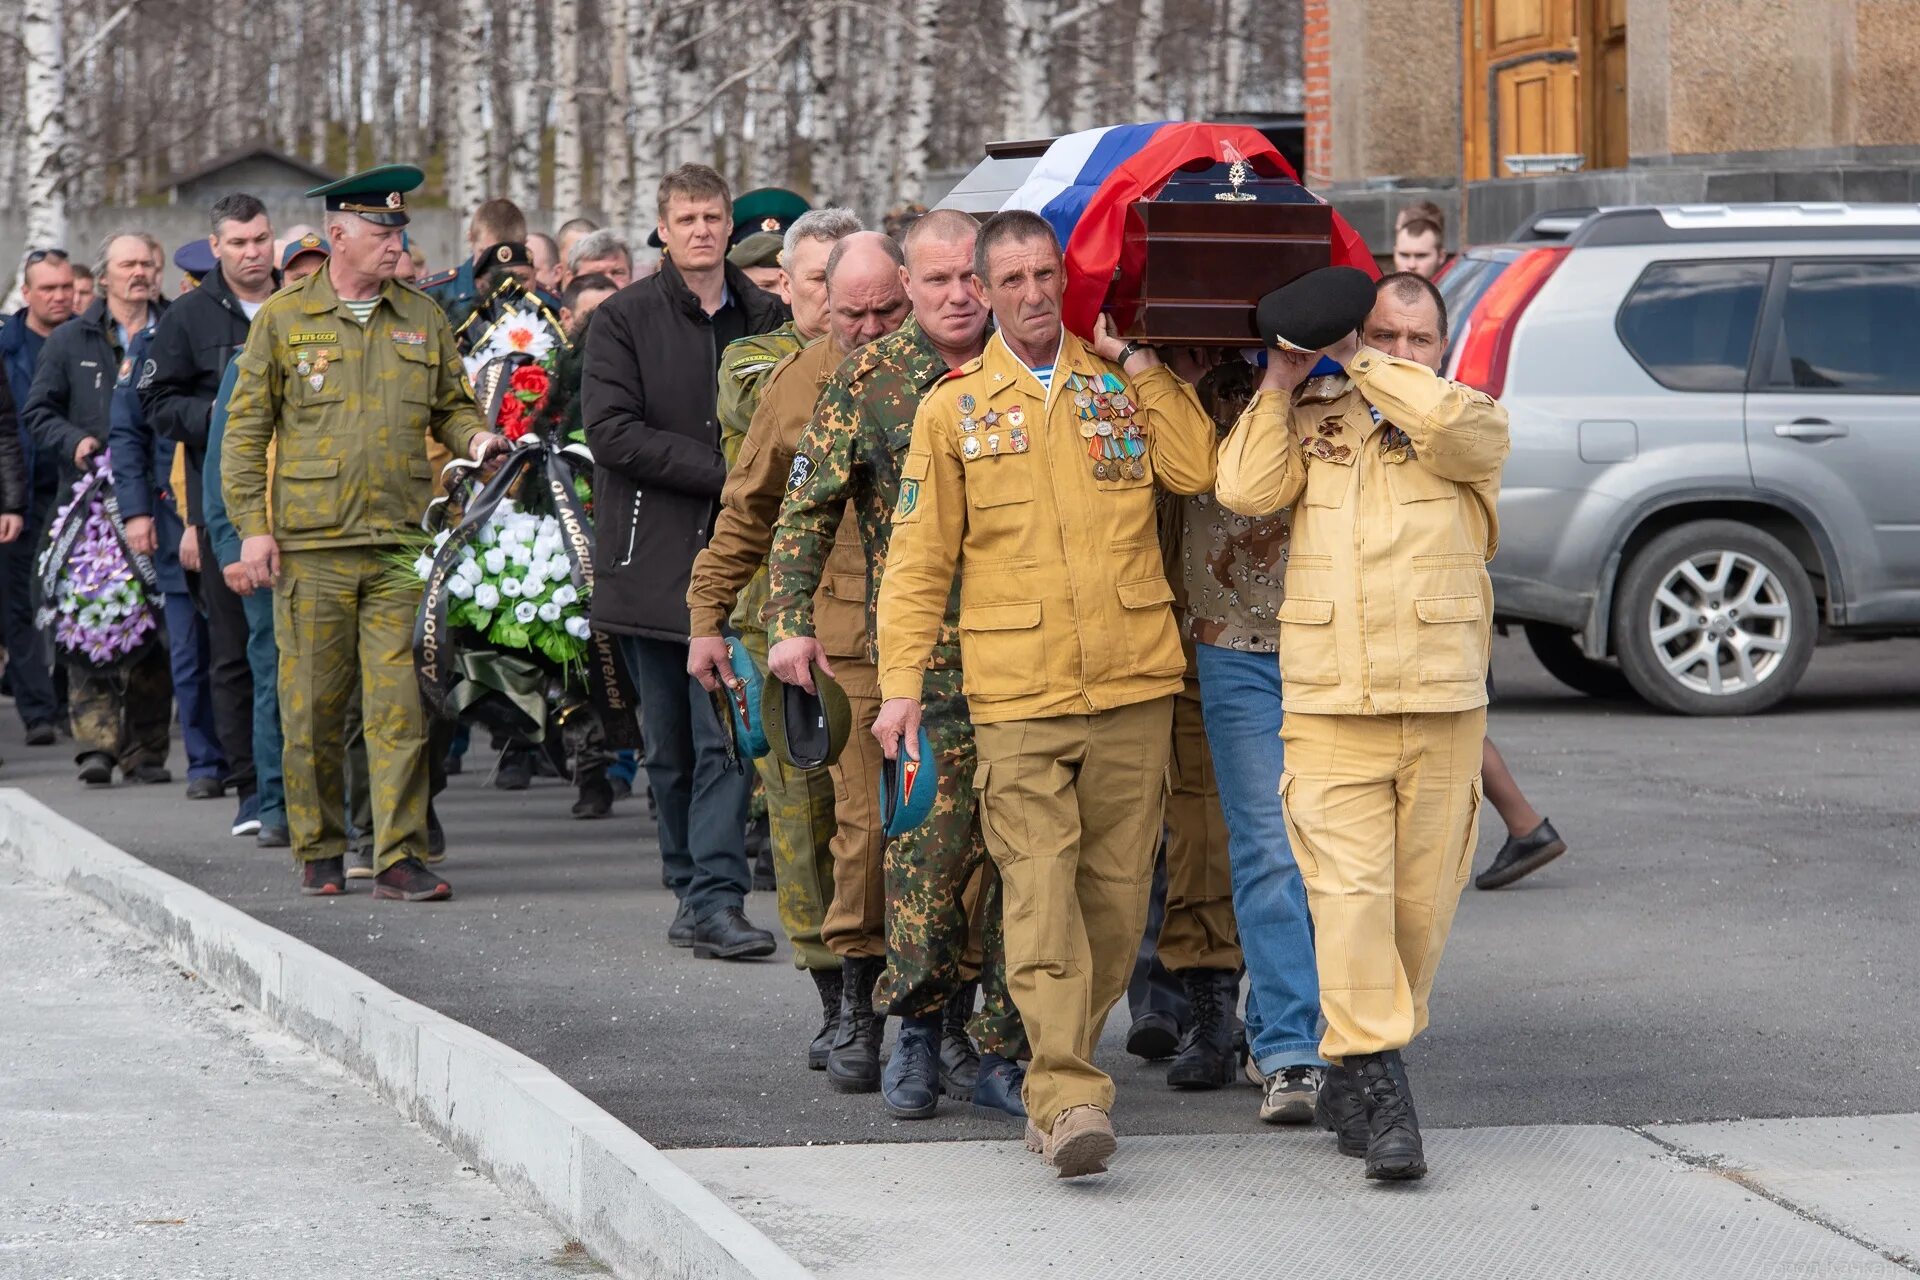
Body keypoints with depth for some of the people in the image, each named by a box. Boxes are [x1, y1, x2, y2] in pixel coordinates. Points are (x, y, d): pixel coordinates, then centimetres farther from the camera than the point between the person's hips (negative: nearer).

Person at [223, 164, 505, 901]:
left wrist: (473, 438, -3)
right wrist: (252, 525, -3)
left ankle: (400, 858, -3)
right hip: (310, 544, -1)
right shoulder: (284, 320, 4)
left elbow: (450, 406, 21)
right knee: (313, 707, 4)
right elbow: (247, 427, 5)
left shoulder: (423, 320, 12)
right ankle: (319, 852, 16)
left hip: (401, 542, 1)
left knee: (401, 704, -5)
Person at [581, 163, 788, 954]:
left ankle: (715, 899, -11)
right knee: (670, 747, 6)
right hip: (651, 558, -1)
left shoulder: (765, 319, 9)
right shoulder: (624, 319, 0)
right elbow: (611, 432, -9)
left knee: (725, 738, -9)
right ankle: (694, 889, 16)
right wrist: (720, 472, -14)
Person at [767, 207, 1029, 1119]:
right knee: (931, 842, -6)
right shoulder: (869, 380, 5)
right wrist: (792, 620, -4)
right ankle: (919, 1019, 13)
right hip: (924, 656, -2)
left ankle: (991, 1047, 6)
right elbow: (808, 509, 5)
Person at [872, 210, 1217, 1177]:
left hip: (1131, 683, 2)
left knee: (1115, 887, 5)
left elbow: (1195, 470, -4)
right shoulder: (953, 408, 8)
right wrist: (902, 680, 0)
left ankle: (1061, 1074, 20)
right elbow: (920, 555, 7)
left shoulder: (1122, 384, 11)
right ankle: (1068, 1099, -18)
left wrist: (1137, 361, -3)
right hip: (1017, 695, -2)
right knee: (1040, 889, -13)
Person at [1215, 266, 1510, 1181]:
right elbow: (1247, 489, -2)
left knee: (1420, 899, 4)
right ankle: (1382, 1093, -13)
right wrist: (1280, 381, 2)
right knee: (1349, 892, -12)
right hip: (1327, 703, 0)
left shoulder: (1472, 425, 8)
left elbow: (1450, 423, -15)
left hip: (1441, 702, 0)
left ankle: (1353, 1073, 20)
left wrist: (1359, 361, -6)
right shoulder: (1310, 420, 13)